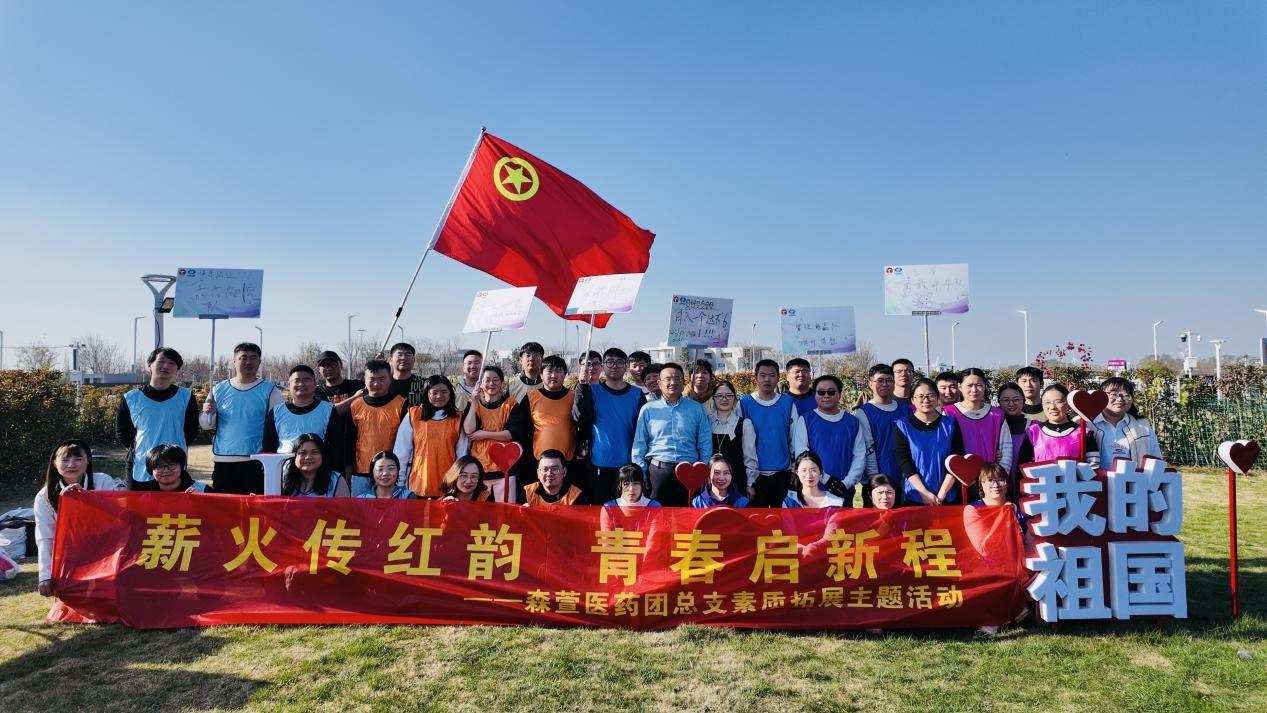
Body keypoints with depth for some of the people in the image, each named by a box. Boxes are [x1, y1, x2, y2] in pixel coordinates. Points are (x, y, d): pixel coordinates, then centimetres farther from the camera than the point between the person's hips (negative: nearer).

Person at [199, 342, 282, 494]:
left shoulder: (270, 390, 0)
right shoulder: (219, 389, 9)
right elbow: (206, 425, 12)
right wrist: (208, 413, -11)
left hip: (256, 462, -3)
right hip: (222, 461, 3)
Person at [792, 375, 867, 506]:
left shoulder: (852, 421, 7)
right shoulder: (805, 420, -1)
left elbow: (860, 455, 4)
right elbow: (802, 456, -8)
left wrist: (846, 483, -8)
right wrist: (826, 479, -14)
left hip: (845, 491, 3)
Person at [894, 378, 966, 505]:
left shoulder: (950, 424, 3)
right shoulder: (902, 426, -1)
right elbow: (904, 463, -7)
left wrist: (942, 494, -12)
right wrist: (925, 493, -16)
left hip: (948, 498, 1)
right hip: (914, 497, -1)